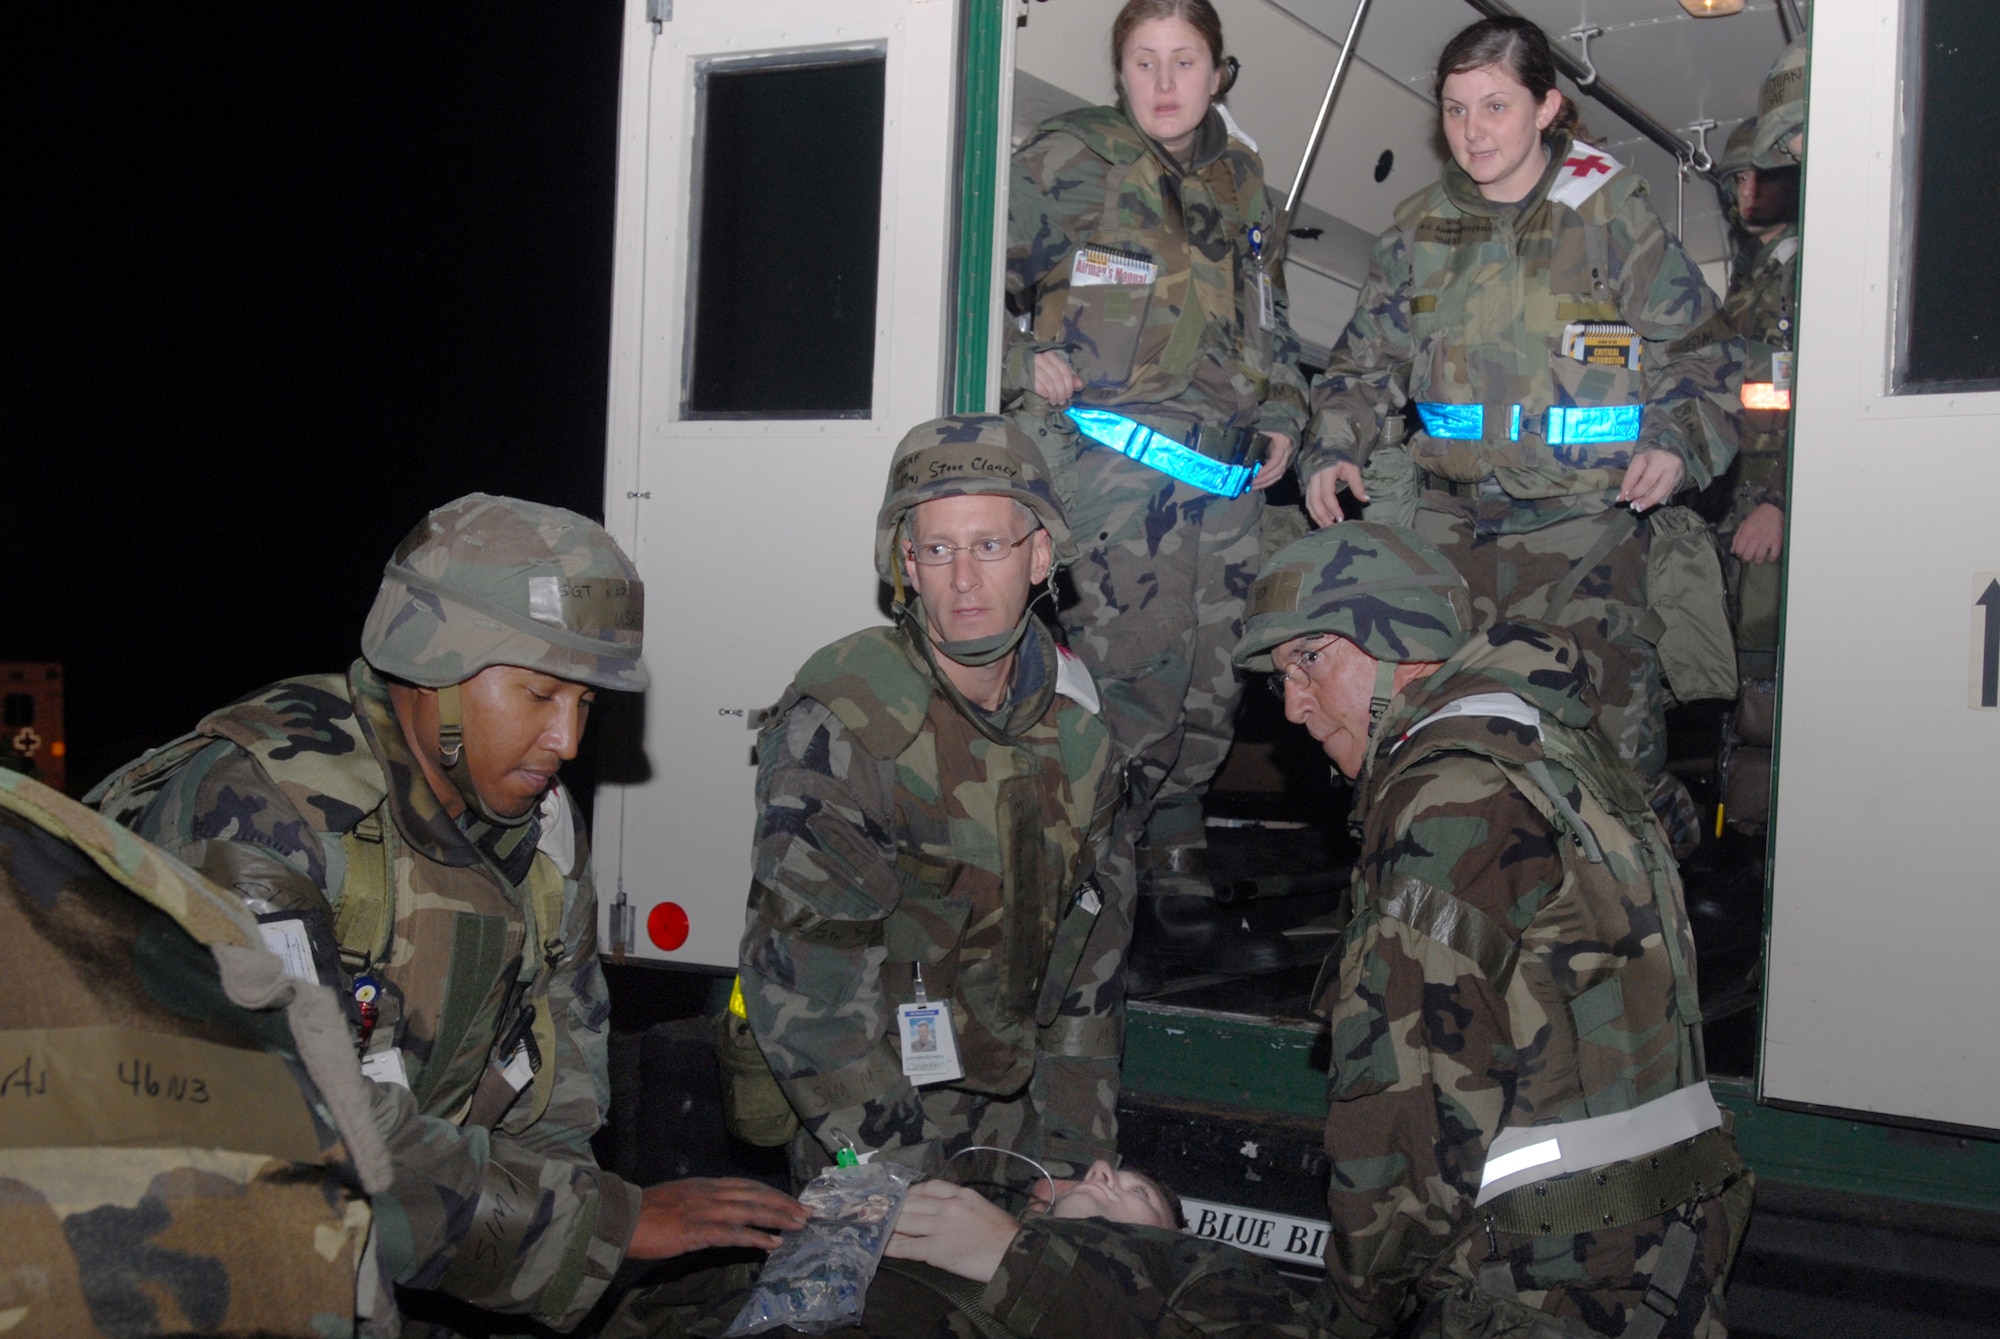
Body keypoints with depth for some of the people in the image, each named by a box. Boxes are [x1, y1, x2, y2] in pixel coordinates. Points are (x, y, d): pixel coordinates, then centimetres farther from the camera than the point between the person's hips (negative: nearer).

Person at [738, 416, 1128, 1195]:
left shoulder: (1075, 723, 1)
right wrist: (897, 1181, -21)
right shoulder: (841, 725, -18)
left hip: (1011, 1121, 5)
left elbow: (1087, 955, 8)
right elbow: (803, 979, -20)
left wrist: (1073, 1157, 5)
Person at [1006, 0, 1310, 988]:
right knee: (1127, 693, -11)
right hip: (1119, 460, -6)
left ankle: (1181, 901, 23)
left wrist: (1282, 411, 17)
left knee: (1205, 697, 11)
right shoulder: (1067, 163, -1)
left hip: (1228, 472, 7)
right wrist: (1023, 366, -11)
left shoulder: (1241, 179, 18)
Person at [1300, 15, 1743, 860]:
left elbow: (1701, 354, 3)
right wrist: (1333, 448, -1)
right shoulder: (1418, 233, 10)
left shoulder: (1613, 219, -1)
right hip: (1452, 526, 4)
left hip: (1592, 526, -3)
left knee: (1612, 731, -5)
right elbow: (1368, 360, 16)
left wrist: (1676, 443, -14)